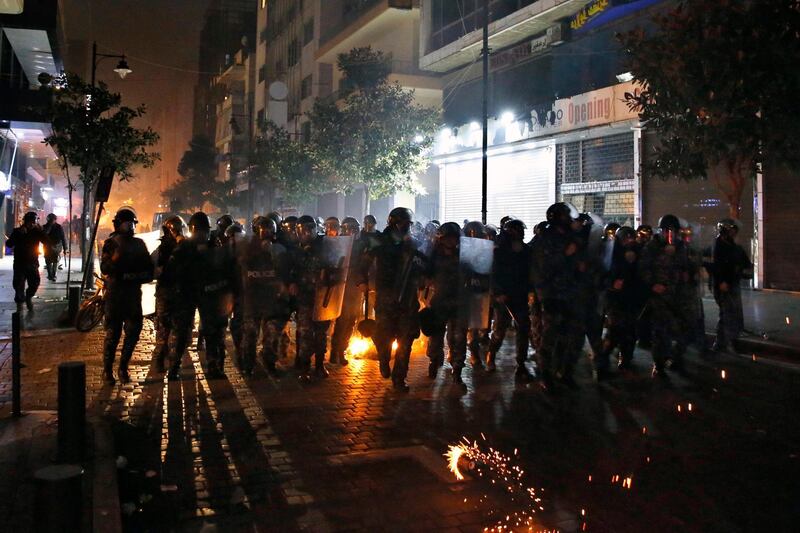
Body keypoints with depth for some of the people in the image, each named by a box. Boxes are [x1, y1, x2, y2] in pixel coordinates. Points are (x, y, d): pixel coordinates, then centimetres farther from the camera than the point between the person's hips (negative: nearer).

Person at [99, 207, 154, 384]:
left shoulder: (139, 244, 11)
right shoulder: (111, 243, 0)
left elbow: (148, 267, 15)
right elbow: (105, 268, -11)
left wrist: (143, 276, -4)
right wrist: (115, 259, -28)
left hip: (134, 292, 4)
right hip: (115, 293, -4)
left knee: (133, 330, 3)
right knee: (113, 333, 0)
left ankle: (123, 367, 17)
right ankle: (107, 370, 10)